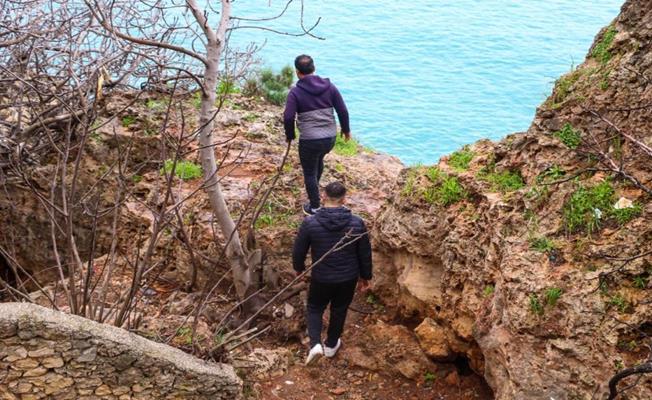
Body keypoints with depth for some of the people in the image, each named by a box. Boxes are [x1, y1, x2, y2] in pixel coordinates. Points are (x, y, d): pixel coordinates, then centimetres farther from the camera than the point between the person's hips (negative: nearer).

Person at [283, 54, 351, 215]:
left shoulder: (295, 92, -10)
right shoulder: (329, 86, 1)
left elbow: (288, 117, -15)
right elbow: (342, 110, 2)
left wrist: (290, 136, 3)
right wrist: (346, 129, 17)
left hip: (309, 141, -5)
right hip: (330, 138, 5)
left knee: (309, 173, 13)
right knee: (319, 159, 34)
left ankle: (314, 207, 23)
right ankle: (315, 186, 55)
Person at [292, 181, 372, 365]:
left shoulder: (310, 223, -19)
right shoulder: (357, 223, -16)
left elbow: (299, 250, -7)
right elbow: (365, 253, -5)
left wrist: (299, 268, 14)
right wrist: (365, 276, 11)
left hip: (321, 279, -1)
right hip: (348, 278, 1)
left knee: (315, 308, 23)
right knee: (339, 311, 24)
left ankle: (315, 344, 6)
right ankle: (331, 345, 41)